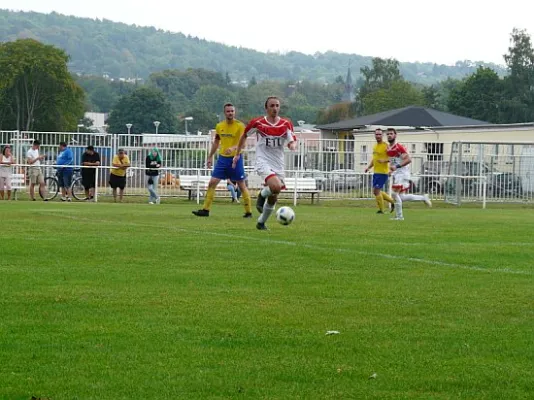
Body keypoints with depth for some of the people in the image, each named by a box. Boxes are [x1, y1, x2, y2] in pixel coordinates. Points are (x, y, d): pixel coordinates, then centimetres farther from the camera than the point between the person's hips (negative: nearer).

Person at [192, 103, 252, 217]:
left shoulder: (240, 126, -9)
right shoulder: (219, 126, 6)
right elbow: (216, 142, 18)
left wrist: (233, 148, -39)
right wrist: (210, 157, 17)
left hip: (235, 158, -5)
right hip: (222, 158, 5)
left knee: (242, 185, 1)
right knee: (212, 183, -2)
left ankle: (249, 212, 9)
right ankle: (205, 210, 2)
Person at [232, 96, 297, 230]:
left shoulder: (286, 124, 0)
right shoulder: (257, 123, -4)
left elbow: (292, 143, -4)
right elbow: (244, 135, 12)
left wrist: (292, 145, -28)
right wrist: (238, 154, 16)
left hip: (279, 164, 4)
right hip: (263, 162, -4)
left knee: (273, 199, 9)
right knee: (276, 186, -30)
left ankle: (261, 223, 29)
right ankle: (262, 195, 3)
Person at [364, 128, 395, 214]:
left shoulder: (385, 146, -11)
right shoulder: (375, 146, 15)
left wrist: (384, 160, -29)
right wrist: (368, 167, 14)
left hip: (383, 172, -9)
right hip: (376, 172, 9)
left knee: (377, 191, -10)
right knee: (375, 191, 12)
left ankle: (381, 209, 4)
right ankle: (392, 201, 27)